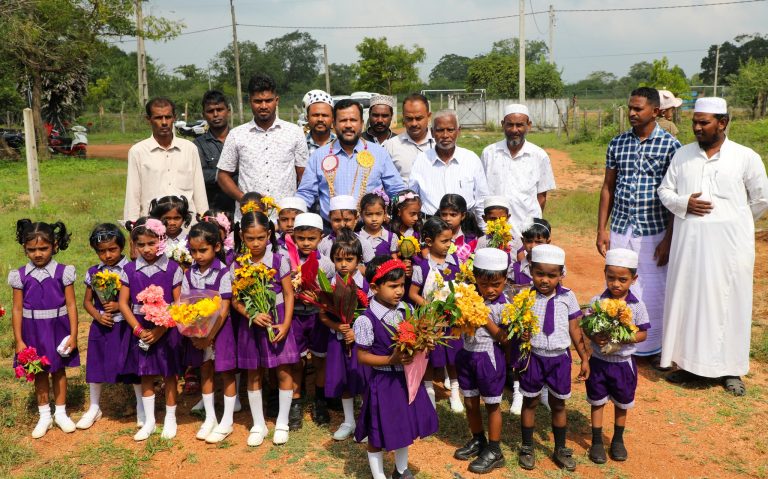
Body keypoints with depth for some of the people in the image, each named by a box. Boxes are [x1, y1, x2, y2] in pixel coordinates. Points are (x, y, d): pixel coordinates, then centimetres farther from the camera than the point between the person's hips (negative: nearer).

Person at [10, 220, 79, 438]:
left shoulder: (63, 272, -9)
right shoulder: (21, 276, -5)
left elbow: (71, 305, -7)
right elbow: (17, 309, -3)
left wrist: (73, 335, -9)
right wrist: (19, 341, -5)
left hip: (58, 329, -1)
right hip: (33, 332, 1)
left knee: (59, 371, 13)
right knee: (39, 373, 13)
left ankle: (60, 413, 29)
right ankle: (44, 416, 27)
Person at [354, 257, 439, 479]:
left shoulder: (407, 310, -3)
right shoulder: (366, 320, -20)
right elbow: (362, 356, -15)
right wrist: (391, 360, -24)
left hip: (406, 378, 6)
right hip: (383, 382, -6)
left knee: (405, 426, 22)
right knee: (379, 434, 9)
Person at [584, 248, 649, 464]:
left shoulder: (637, 306, -9)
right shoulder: (597, 301, -10)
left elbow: (643, 333, -5)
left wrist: (626, 338, -23)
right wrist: (595, 338, -26)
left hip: (624, 362, 1)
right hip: (599, 361, -1)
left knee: (622, 403, 18)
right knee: (598, 402, 12)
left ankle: (618, 439, 38)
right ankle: (597, 442, 27)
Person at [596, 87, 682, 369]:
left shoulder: (670, 145, -5)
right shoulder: (617, 144, 5)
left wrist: (669, 238, -9)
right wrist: (601, 229, 4)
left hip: (654, 233, -3)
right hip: (619, 230, 3)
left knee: (654, 291, 6)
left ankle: (654, 347, 23)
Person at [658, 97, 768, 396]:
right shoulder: (682, 155, 5)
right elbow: (664, 190, 8)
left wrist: (735, 222, 10)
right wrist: (683, 204, -10)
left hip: (729, 245, -2)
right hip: (688, 244, 3)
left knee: (729, 303, 5)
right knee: (686, 300, 8)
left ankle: (731, 369, 19)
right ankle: (688, 362, 22)